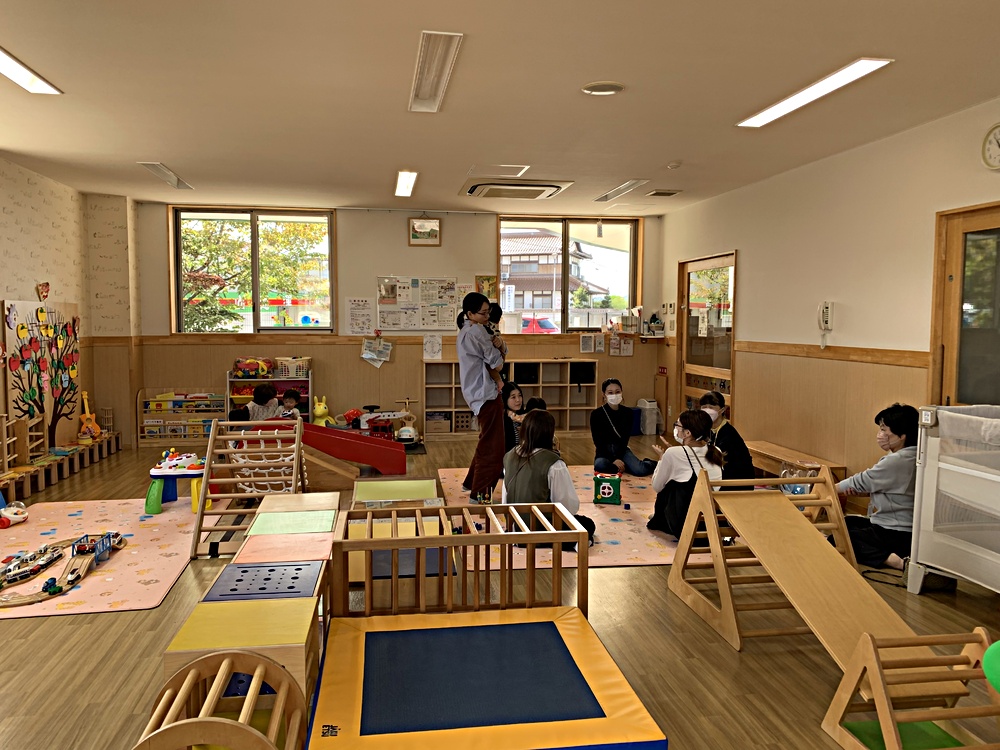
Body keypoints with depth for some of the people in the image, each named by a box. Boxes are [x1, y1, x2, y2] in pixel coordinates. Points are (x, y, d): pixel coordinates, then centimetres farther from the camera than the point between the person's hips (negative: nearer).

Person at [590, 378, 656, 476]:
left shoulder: (627, 412, -1)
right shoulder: (596, 414, -9)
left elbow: (625, 438, 0)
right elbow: (598, 441, -9)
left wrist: (618, 458, -14)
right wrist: (613, 460, -19)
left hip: (622, 450, 2)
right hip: (604, 452, -1)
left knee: (640, 470, -25)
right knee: (600, 466, -36)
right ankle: (626, 466, -8)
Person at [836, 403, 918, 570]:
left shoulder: (897, 461, -23)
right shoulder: (906, 457, 6)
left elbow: (861, 481, -14)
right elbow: (881, 486, 10)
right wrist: (858, 491, -9)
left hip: (896, 535, -10)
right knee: (845, 522, 23)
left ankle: (897, 561, -18)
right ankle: (897, 555, 6)